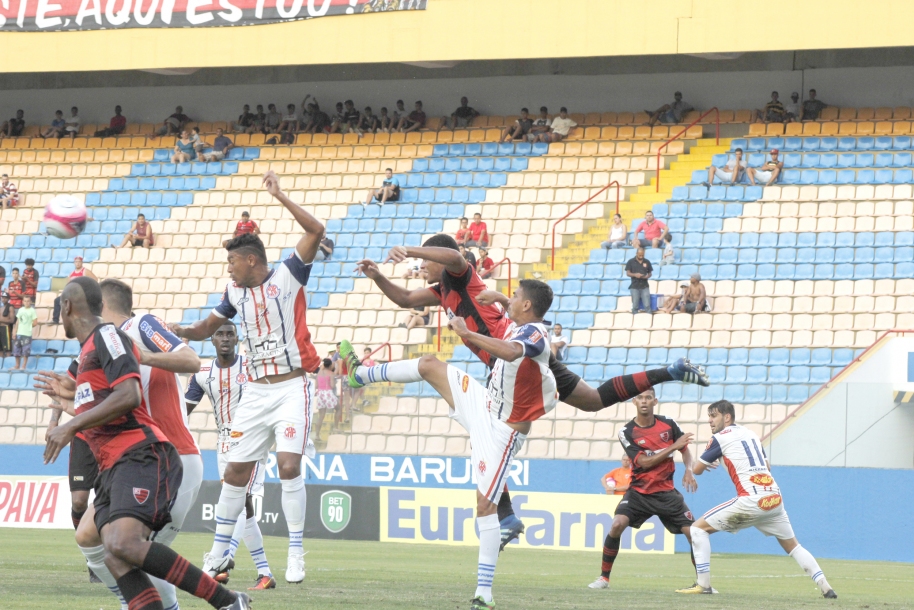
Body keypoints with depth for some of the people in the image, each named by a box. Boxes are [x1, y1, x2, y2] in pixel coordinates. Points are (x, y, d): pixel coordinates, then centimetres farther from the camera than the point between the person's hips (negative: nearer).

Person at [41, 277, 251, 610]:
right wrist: (71, 404, 52)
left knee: (124, 544, -30)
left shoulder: (106, 335, -3)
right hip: (114, 467, 9)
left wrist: (71, 426, -16)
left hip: (142, 457, -9)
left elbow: (129, 395, -17)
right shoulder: (87, 352, 27)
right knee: (112, 558, -15)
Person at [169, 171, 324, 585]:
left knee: (289, 466, -17)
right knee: (236, 472, 6)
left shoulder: (288, 275, -7)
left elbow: (315, 231, -18)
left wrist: (279, 197, -22)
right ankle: (218, 554, 17)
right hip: (257, 391, 6)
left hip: (292, 387, -6)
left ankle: (296, 555, -8)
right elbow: (206, 328, 21)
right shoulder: (235, 291, 9)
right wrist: (179, 331, 0)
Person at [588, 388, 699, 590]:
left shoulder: (668, 424, -2)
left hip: (666, 492, 2)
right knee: (617, 525, -23)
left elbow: (685, 450, 11)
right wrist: (673, 446, -22)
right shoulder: (627, 433, -9)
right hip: (639, 492, -2)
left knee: (692, 532, -8)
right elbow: (644, 462, -17)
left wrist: (689, 471, -9)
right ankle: (604, 577, -11)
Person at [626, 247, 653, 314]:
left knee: (647, 305, -7)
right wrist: (635, 275, -20)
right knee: (635, 306, 0)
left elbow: (650, 273, 13)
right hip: (634, 287, -1)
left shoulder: (647, 262, 8)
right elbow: (628, 273, -1)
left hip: (645, 286, 1)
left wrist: (647, 276, -11)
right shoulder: (631, 262, 2)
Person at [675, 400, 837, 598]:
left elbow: (698, 470, 9)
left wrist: (710, 462, 31)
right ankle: (826, 587, 11)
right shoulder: (751, 434, 21)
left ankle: (703, 584, -2)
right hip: (775, 499, 6)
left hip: (751, 500, -6)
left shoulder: (720, 438, 3)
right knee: (792, 546, 21)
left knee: (698, 528, 5)